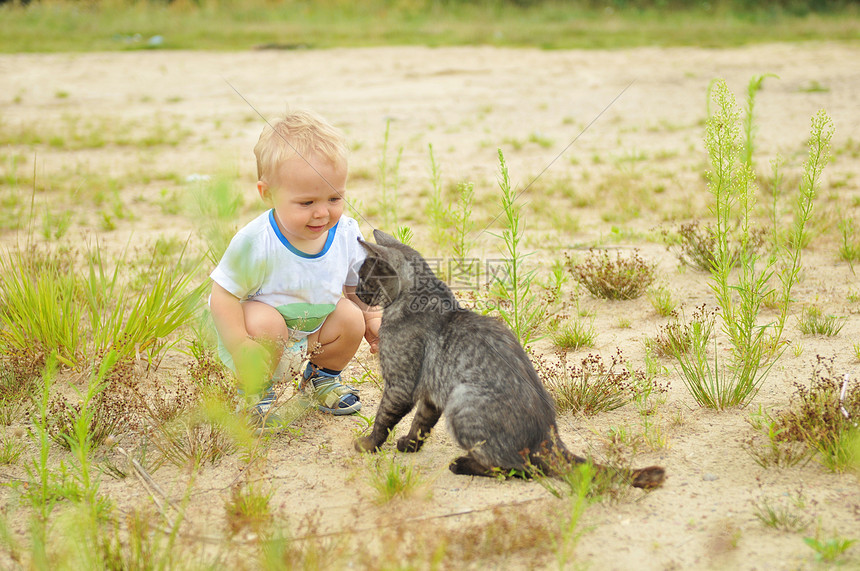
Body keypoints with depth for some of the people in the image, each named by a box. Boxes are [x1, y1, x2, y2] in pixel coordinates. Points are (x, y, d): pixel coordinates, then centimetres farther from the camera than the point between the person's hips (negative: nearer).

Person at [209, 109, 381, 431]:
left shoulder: (348, 235, -15)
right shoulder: (255, 243, -32)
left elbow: (355, 287, 4)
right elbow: (223, 295, -26)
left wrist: (373, 323, -7)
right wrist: (240, 349, -33)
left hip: (315, 326, 5)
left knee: (351, 318, -16)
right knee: (264, 322, -34)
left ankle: (321, 375, 16)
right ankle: (255, 392, -5)